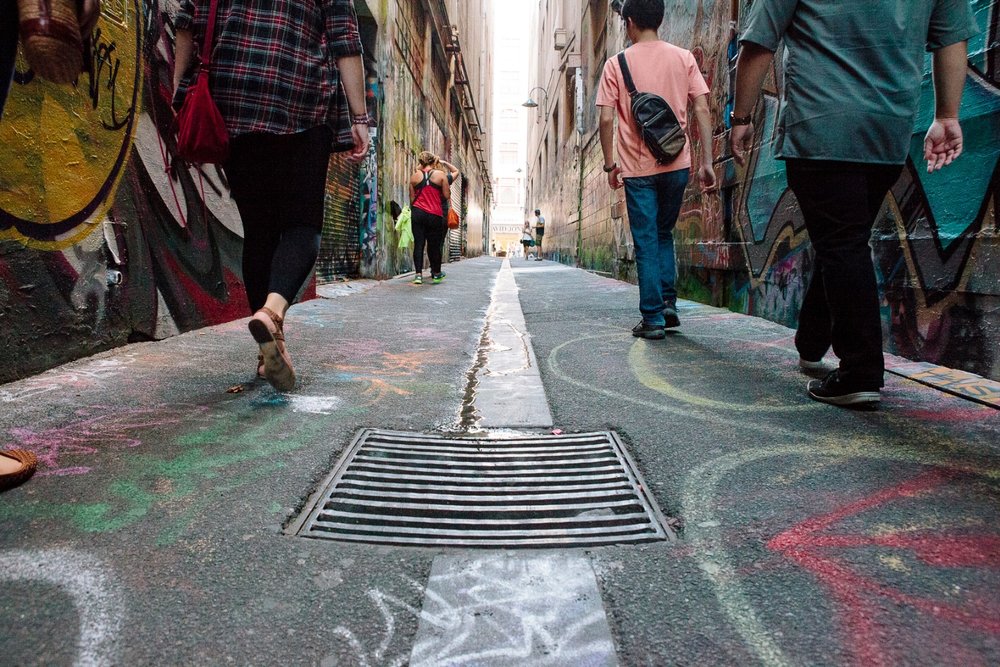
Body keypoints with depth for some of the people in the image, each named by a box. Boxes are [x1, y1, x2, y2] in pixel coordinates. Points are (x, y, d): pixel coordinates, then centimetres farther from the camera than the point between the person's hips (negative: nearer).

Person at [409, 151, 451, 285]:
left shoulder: (415, 176, 6)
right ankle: (436, 274, 19)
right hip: (435, 214, -2)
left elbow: (412, 198, 8)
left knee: (418, 243, 4)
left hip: (418, 212, 2)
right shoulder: (441, 174, 0)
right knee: (434, 244, 7)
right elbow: (447, 196, 0)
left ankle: (418, 274, -4)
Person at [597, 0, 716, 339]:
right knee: (664, 234, 21)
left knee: (646, 244, 4)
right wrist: (706, 162, 2)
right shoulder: (683, 58, 5)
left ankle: (653, 319, 3)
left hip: (637, 168, -2)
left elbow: (606, 119, -6)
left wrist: (610, 164, 3)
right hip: (676, 165, 2)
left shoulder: (616, 64, -1)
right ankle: (668, 303, 15)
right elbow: (702, 111, -1)